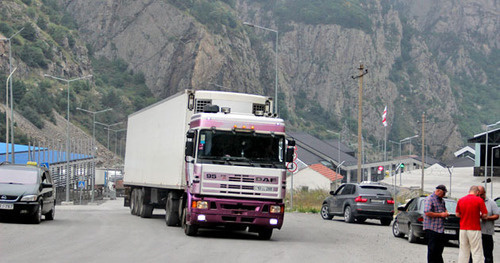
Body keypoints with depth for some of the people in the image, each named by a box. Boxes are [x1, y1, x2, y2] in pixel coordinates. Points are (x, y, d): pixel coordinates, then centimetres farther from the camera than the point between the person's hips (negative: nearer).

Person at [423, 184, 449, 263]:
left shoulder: (442, 200, 15)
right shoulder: (429, 199, -12)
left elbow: (444, 209, 32)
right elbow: (427, 213, -21)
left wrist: (446, 213, 6)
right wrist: (440, 215, -17)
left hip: (440, 229, 8)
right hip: (431, 229, -8)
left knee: (440, 248, 12)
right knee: (432, 249, -3)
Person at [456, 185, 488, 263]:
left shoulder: (460, 200, 6)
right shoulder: (479, 200, -8)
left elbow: (457, 214, 12)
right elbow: (485, 215, -8)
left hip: (463, 229, 5)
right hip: (474, 229, -5)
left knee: (463, 251, 11)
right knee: (477, 252, -2)